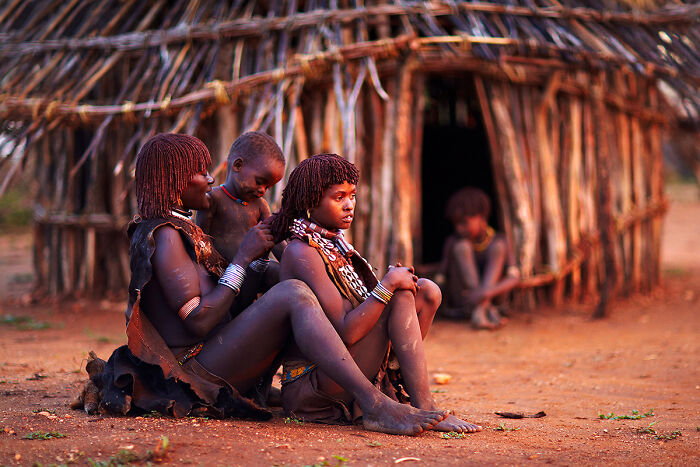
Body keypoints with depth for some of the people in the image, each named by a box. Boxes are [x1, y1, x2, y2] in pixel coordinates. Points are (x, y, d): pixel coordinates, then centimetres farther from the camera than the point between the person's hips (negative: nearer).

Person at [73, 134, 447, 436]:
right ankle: (377, 407, -34)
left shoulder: (177, 229, 19)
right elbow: (197, 322, -21)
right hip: (197, 373, -11)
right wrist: (242, 259, -14)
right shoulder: (165, 235, -13)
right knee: (292, 295, -27)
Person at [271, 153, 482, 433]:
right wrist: (389, 284, -18)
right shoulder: (302, 253, -15)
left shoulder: (334, 245, 16)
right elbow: (345, 332, -23)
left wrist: (395, 280, 0)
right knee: (401, 296, -21)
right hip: (311, 387, -9)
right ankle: (424, 410, -24)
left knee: (426, 291, 4)